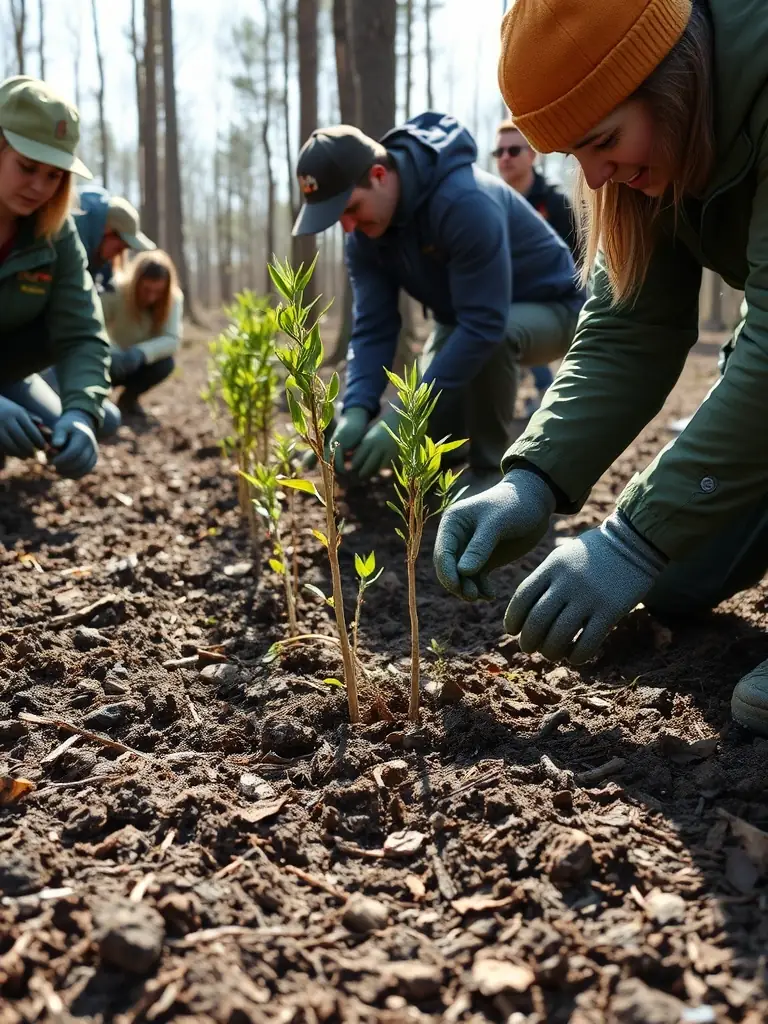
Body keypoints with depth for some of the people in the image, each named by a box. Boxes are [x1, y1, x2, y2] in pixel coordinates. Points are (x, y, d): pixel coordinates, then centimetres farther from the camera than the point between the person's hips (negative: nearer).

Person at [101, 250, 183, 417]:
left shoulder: (173, 298, -20)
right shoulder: (114, 292, -28)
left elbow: (172, 340, -29)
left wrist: (141, 352, -47)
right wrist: (110, 354, -53)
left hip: (139, 362, 2)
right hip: (112, 360, -2)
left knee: (165, 363, -29)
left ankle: (128, 398, 2)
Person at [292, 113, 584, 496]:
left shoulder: (464, 201, -37)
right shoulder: (364, 232, -13)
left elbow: (485, 324, -40)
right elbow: (372, 328, -14)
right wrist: (357, 409, -32)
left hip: (549, 307, -7)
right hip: (464, 320, 7)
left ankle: (490, 470, -16)